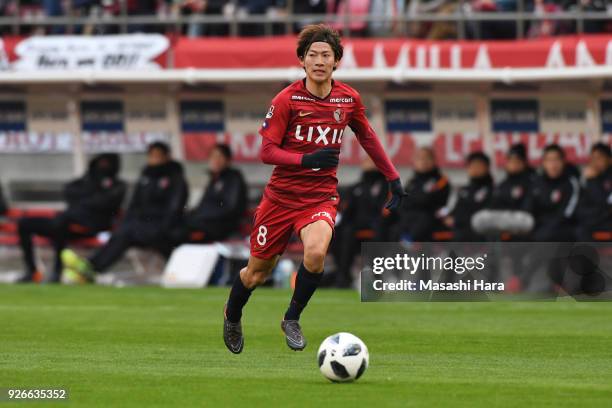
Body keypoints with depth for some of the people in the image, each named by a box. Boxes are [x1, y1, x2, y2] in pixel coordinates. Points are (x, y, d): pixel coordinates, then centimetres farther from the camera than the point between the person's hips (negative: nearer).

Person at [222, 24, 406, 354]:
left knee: (316, 252, -30)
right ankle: (232, 317, 43)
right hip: (281, 195, -1)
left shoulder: (349, 99, -1)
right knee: (257, 273, 9)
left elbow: (368, 138, 17)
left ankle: (292, 319, -7)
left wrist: (393, 178, 18)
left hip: (321, 197, 1)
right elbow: (267, 152, -13)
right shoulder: (286, 99, -11)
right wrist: (307, 159, -28)